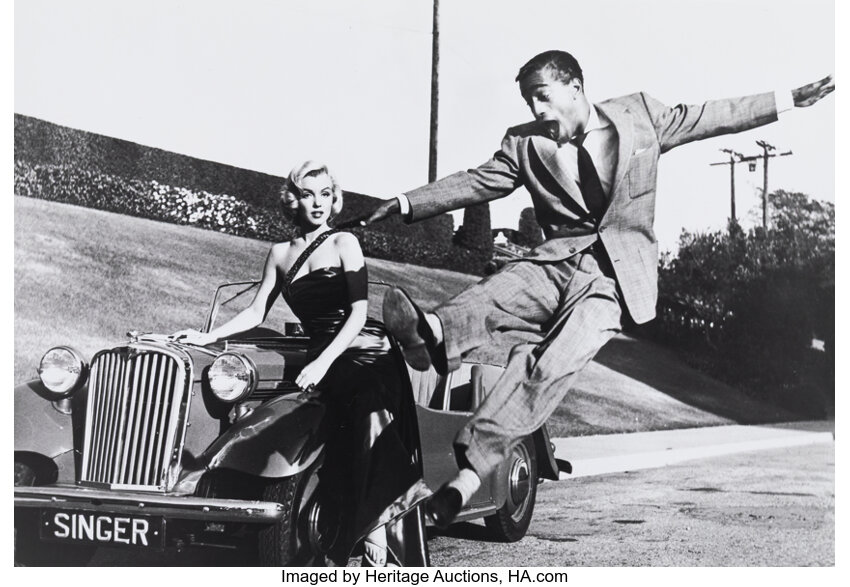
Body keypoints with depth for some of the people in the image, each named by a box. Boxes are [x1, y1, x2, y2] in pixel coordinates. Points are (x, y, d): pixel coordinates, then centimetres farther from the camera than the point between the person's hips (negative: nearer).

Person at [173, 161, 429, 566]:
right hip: (322, 360, 3)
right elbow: (256, 313, 19)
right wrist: (208, 337, 5)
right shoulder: (280, 254, 17)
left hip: (366, 353, -3)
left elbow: (358, 311, -5)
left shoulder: (344, 243, 5)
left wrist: (323, 363, -17)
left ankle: (376, 544, -25)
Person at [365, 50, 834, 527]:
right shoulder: (525, 143, 12)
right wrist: (405, 205, -1)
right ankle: (436, 334, -62)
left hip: (615, 274, -3)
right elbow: (475, 183, 8)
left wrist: (791, 99, 16)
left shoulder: (640, 114, 11)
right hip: (557, 260, 4)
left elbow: (705, 117, 16)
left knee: (553, 364, -27)